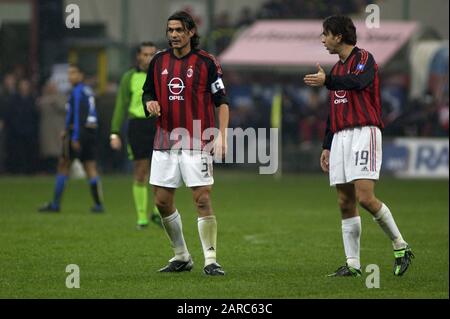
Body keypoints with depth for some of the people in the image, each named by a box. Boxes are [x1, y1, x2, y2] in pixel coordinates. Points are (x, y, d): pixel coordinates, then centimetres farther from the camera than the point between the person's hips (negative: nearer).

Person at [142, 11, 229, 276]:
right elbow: (148, 93, 18)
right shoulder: (159, 61, 9)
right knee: (163, 202, 5)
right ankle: (181, 257, 20)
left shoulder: (206, 62, -4)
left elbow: (221, 101, -4)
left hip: (197, 144, -5)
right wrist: (150, 104, -6)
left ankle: (210, 260, -7)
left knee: (203, 200, -10)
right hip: (165, 143, 5)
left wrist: (222, 136, -14)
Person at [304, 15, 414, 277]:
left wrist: (327, 81, -40)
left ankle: (401, 247, -2)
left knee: (365, 197, -18)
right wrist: (327, 146, 24)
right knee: (346, 203, 2)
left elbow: (358, 82, -27)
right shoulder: (338, 69, 22)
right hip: (340, 137, 8)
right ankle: (353, 265, 4)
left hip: (364, 132, -8)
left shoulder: (364, 58, -3)